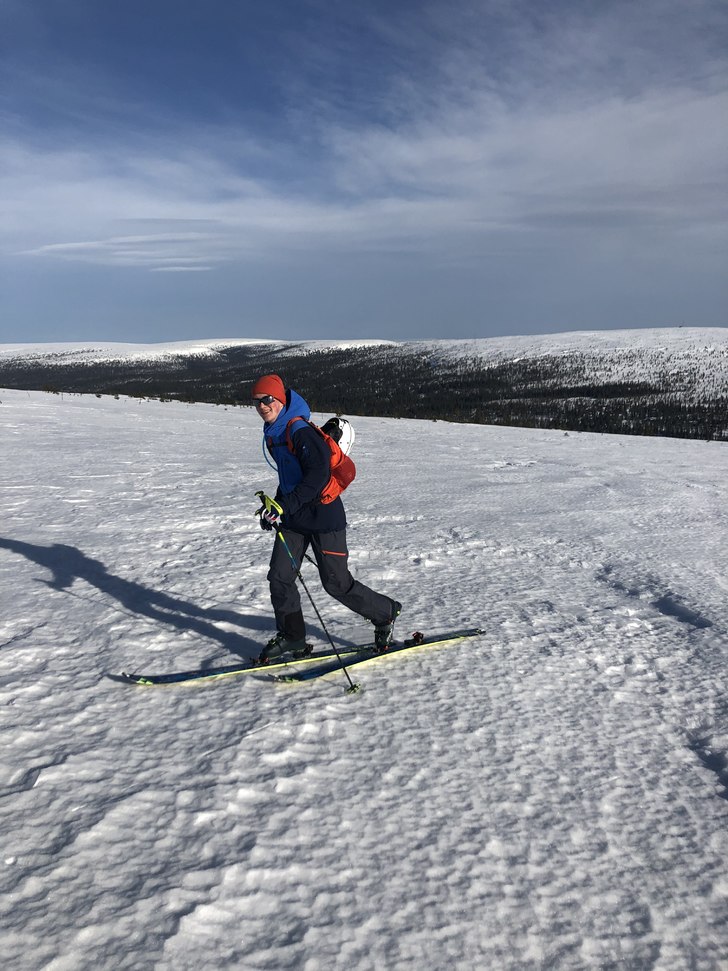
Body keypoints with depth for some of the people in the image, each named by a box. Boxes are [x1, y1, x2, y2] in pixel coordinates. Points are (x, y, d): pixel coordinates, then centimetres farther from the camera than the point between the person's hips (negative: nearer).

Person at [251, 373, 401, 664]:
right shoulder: (273, 434, 10)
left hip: (323, 516, -8)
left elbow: (318, 474, -29)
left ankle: (386, 613, 23)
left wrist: (285, 505, -31)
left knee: (336, 583, 1)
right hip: (292, 517, 8)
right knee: (279, 577, 4)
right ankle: (291, 635, 20)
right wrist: (274, 506, 14)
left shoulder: (300, 431, -19)